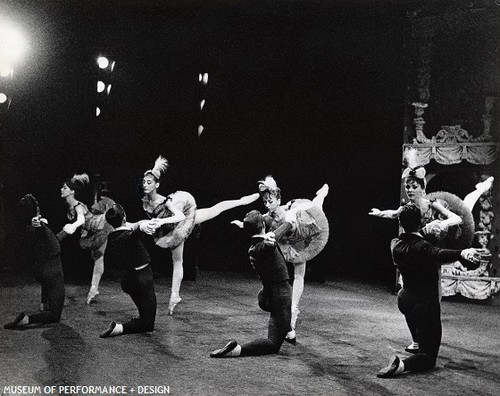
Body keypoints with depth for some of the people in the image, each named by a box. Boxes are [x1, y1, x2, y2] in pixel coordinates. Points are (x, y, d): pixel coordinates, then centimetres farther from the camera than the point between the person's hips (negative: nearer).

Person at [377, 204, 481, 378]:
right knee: (429, 357, 3)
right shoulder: (422, 247, -25)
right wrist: (462, 253, -63)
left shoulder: (395, 244, -3)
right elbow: (439, 254, -47)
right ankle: (402, 364, -26)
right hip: (426, 306, -7)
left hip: (405, 302, 7)